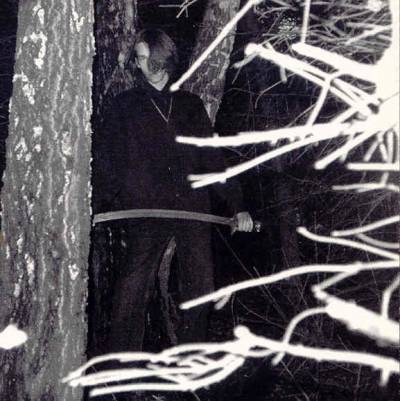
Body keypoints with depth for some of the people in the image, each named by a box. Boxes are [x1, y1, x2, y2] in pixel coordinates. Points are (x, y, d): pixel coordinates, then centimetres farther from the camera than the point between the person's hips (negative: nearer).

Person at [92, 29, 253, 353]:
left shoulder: (190, 105, 17)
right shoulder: (125, 106, 11)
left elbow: (212, 159, 17)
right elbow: (105, 162, 5)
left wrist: (237, 205, 12)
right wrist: (94, 207, -8)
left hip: (193, 207, 3)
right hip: (147, 211, -2)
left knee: (200, 289, 4)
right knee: (133, 293, -7)